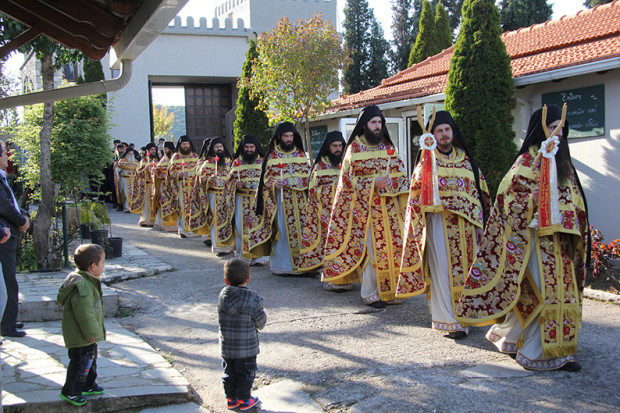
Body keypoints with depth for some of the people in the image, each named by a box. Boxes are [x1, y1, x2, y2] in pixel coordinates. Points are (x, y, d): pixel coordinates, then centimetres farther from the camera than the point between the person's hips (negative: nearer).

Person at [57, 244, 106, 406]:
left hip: (88, 336, 11)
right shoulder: (82, 286, -27)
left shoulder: (88, 282, 9)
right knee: (81, 362, 0)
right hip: (81, 338, -11)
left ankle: (88, 386, 39)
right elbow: (84, 313, -29)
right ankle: (70, 392, 14)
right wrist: (91, 333, -22)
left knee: (90, 360, 23)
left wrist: (95, 330, 23)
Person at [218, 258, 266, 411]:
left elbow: (220, 320, 4)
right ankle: (244, 400, 24)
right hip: (247, 348, -4)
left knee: (229, 373, 19)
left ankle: (231, 399, 31)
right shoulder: (253, 300, -19)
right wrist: (263, 313, 12)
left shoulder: (222, 296, -7)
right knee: (245, 373, 12)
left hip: (226, 347, 4)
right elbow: (261, 324, -10)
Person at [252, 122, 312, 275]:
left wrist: (286, 181, -12)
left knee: (299, 230, -1)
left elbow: (306, 176, 3)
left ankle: (299, 263, 5)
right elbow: (266, 178, 4)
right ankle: (281, 265, 2)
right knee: (282, 231, -4)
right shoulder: (272, 155, 6)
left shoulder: (300, 154, 11)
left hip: (298, 200, 2)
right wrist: (274, 183, -19)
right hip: (280, 199, -2)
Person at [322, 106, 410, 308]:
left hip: (388, 206, 5)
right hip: (365, 206, -4)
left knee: (392, 245, 2)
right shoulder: (354, 148, 0)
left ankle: (388, 289, 14)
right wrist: (373, 184, -18)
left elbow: (400, 173, 10)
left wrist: (389, 182, -11)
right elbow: (349, 178, -4)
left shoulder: (388, 147, 13)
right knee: (371, 249, -7)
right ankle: (370, 294, 4)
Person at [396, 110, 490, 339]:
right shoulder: (428, 158, 3)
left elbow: (477, 191, 14)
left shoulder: (465, 158, 14)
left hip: (466, 223, 4)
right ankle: (449, 320, 0)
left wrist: (479, 223, 9)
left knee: (466, 267, 7)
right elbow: (419, 186, -12)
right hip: (439, 221, -4)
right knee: (444, 270, -5)